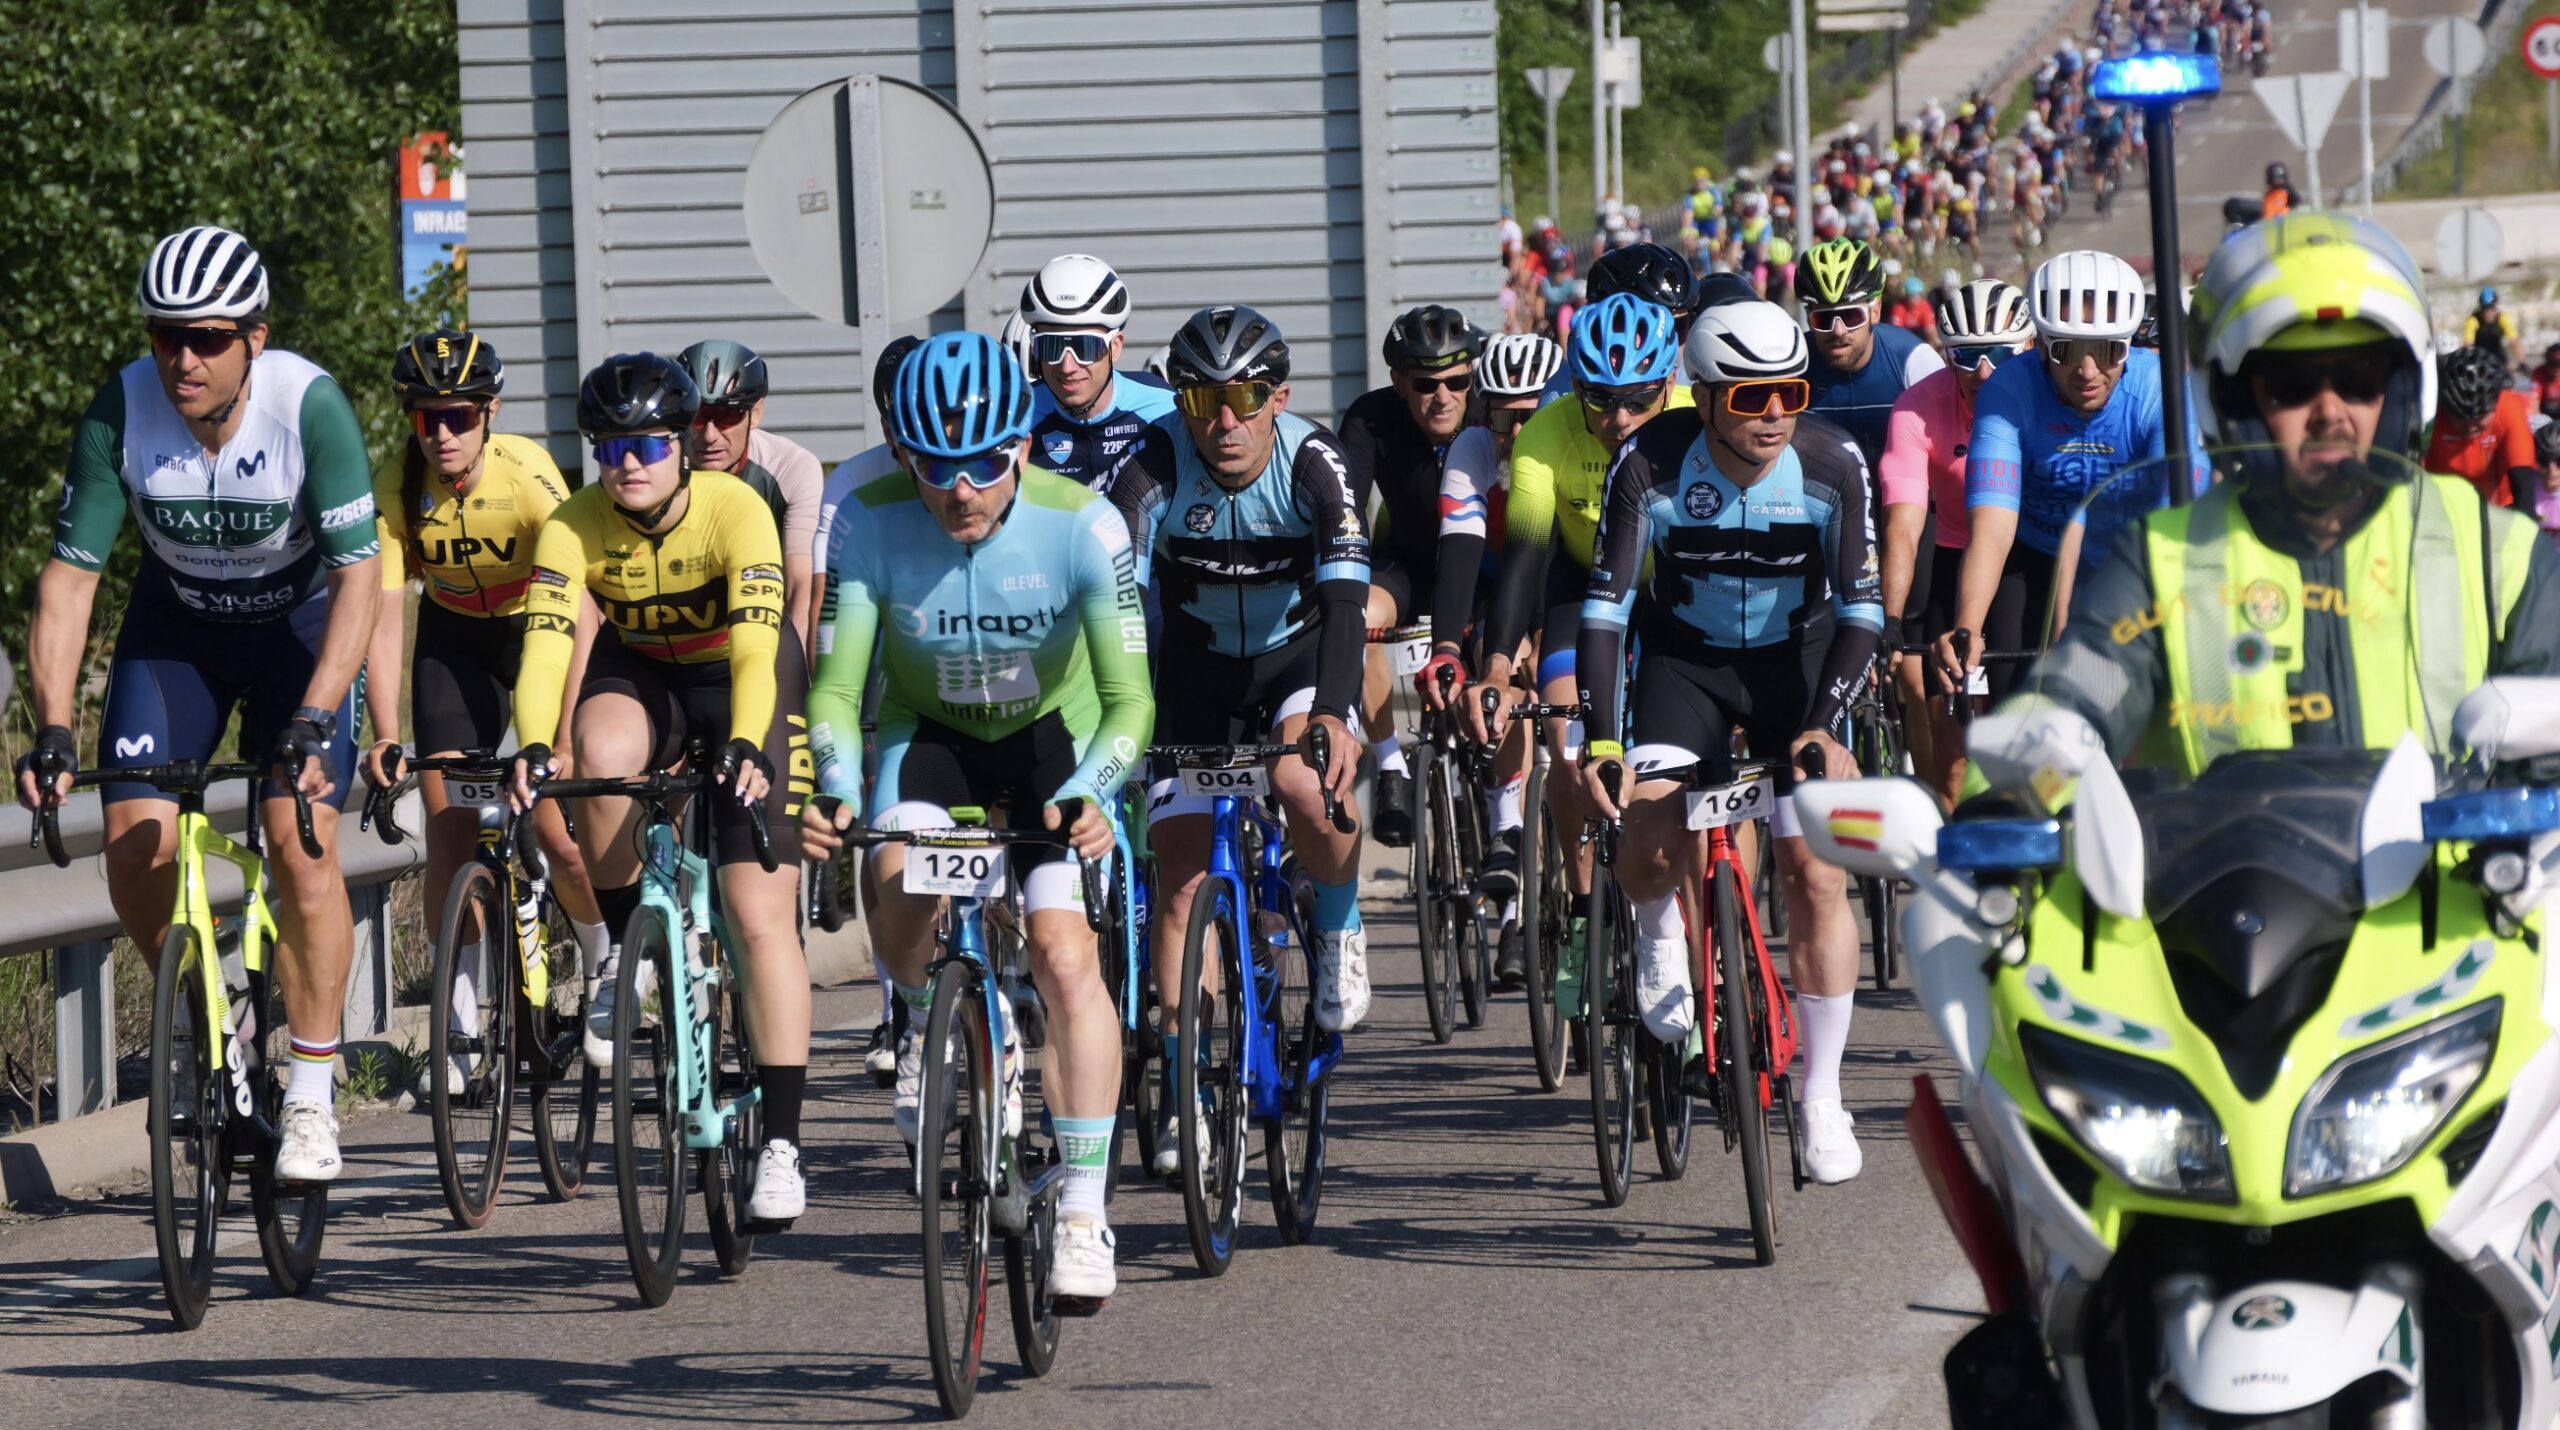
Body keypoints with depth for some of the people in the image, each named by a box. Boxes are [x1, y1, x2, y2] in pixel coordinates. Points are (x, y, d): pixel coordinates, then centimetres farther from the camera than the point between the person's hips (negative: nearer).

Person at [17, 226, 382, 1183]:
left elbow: (359, 576, -30)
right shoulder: (122, 411, -24)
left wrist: (312, 723, -40)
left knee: (301, 841, -19)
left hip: (297, 621, -2)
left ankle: (310, 1096, -8)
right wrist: (52, 729, -29)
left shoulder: (309, 405, -30)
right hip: (176, 624, 2)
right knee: (135, 852, -12)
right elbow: (69, 576, -19)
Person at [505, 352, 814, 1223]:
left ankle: (782, 1142, -9)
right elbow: (546, 644, -31)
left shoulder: (736, 510, -28)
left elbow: (756, 648, -37)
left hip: (742, 688, -2)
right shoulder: (573, 528, -21)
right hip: (641, 676, 2)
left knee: (761, 915, -13)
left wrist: (745, 746, -53)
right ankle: (625, 948, -9)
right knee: (603, 758, -35)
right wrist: (533, 748, -48)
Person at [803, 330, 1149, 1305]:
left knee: (1065, 954, -19)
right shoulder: (871, 522, -24)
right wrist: (835, 789, -41)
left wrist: (1088, 795, -47)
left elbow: (1128, 697, -28)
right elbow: (836, 685, -22)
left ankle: (1083, 1214, -11)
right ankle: (928, 1023, 4)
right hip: (929, 730, 1)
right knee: (901, 881, -31)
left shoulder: (1082, 526, -28)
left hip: (1055, 735, -1)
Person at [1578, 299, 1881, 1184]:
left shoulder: (1833, 464, -22)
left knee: (1817, 877, -9)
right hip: (1684, 658, 0)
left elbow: (1861, 607, -18)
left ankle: (1822, 1100, 3)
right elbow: (1606, 603, -21)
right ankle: (1659, 938, 12)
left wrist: (1824, 725, -30)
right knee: (1647, 825, -25)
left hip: (1798, 661, 0)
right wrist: (1601, 739, -30)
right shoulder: (1651, 465, -23)